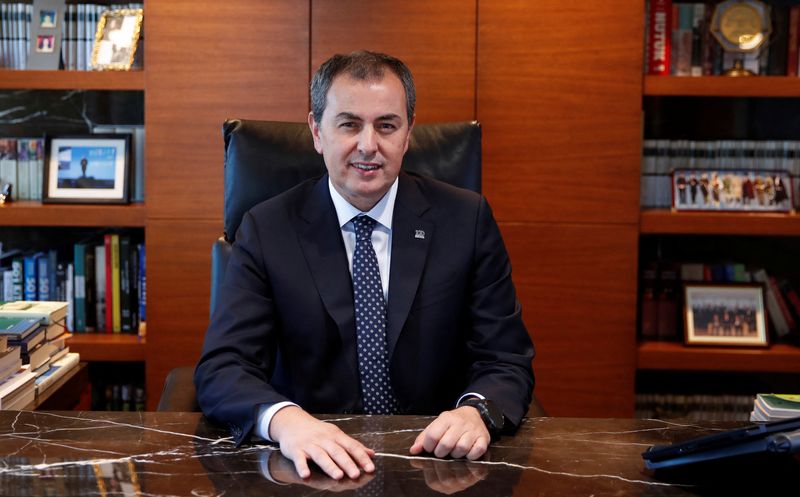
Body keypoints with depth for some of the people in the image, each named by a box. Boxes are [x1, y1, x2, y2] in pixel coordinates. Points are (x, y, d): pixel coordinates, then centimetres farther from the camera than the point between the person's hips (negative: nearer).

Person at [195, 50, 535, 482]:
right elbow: (221, 367, -8)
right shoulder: (267, 230, -1)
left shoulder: (466, 220, 1)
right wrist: (284, 418, -30)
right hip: (315, 464, -1)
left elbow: (506, 360, 1)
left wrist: (477, 411, -23)